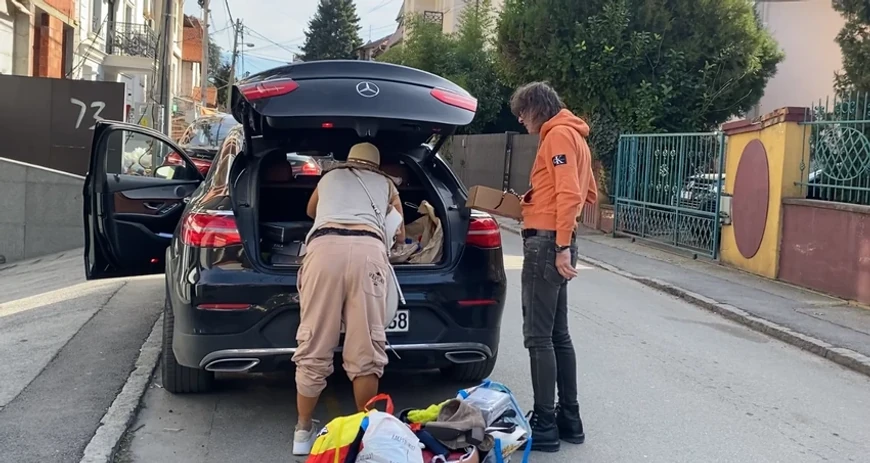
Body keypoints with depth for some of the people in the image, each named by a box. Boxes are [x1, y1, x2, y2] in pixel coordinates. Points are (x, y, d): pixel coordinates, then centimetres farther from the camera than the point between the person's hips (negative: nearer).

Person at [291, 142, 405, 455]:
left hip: (324, 247, 1)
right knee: (365, 350, 3)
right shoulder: (386, 184, 34)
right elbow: (400, 233, 47)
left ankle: (303, 432, 15)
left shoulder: (329, 177, 37)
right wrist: (395, 234, 69)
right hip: (368, 249, 0)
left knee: (314, 347, 5)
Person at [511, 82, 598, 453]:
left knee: (538, 337, -7)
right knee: (557, 334, 13)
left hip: (546, 242, -10)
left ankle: (545, 425, -4)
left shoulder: (558, 135, -10)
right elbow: (588, 193, 26)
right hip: (556, 241, 10)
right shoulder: (571, 135, 21)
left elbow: (570, 194, -21)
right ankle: (569, 419, 19)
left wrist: (562, 246, -23)